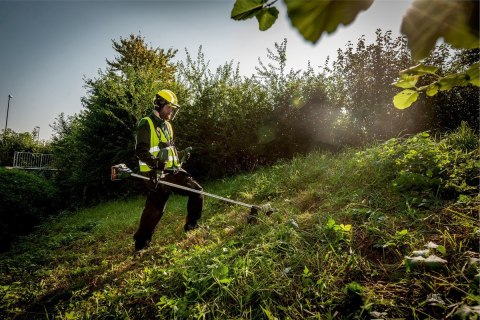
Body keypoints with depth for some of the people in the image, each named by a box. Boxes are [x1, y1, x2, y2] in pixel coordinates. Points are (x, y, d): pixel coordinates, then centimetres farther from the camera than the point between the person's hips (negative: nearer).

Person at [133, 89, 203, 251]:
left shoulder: (167, 126, 20)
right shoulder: (146, 124, -6)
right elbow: (141, 151, -17)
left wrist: (181, 154, 9)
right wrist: (156, 164, -32)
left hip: (173, 171, 8)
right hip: (157, 174, -8)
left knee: (197, 191, 5)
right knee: (154, 209, -6)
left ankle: (192, 226, 20)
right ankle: (141, 244, 13)